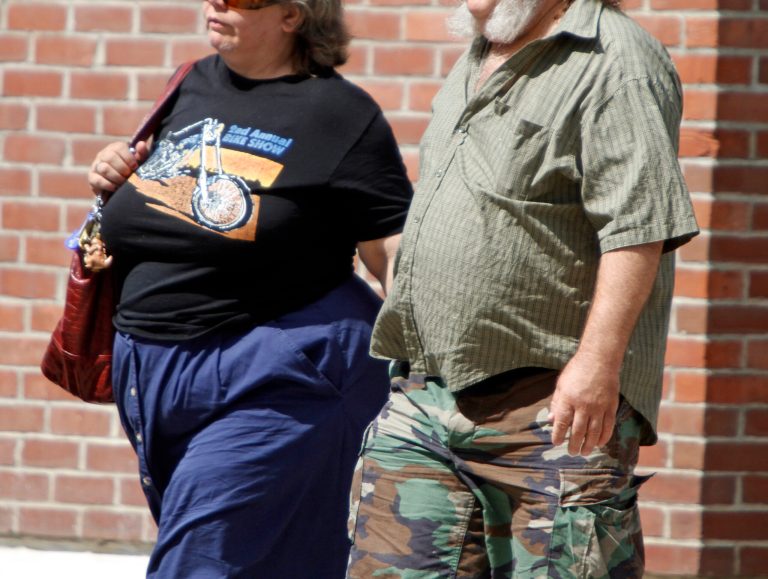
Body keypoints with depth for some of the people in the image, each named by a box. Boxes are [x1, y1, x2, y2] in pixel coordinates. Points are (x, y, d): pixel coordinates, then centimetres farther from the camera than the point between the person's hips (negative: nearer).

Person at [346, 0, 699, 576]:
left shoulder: (616, 63, -10)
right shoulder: (476, 64, 20)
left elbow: (638, 226, -19)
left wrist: (597, 361, -27)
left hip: (554, 401, -9)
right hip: (423, 395, 9)